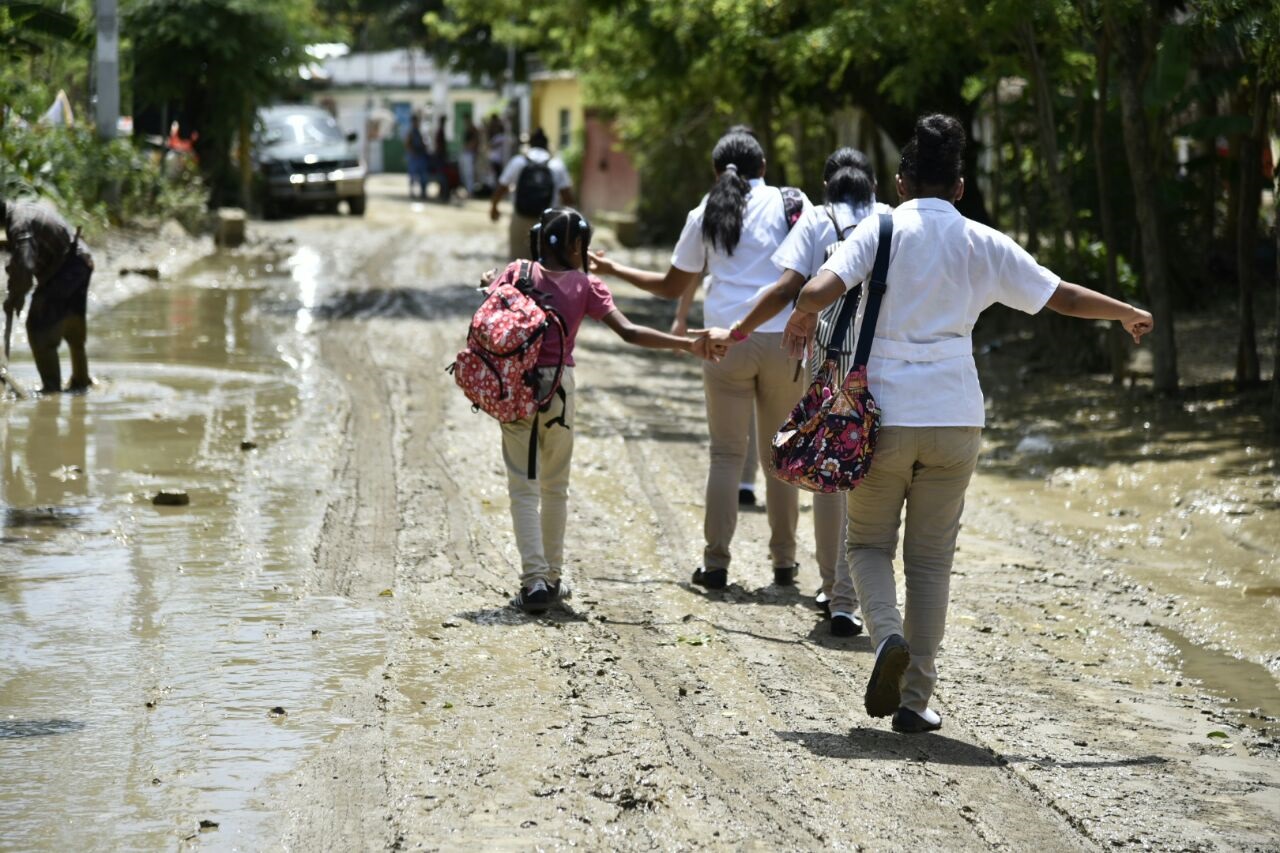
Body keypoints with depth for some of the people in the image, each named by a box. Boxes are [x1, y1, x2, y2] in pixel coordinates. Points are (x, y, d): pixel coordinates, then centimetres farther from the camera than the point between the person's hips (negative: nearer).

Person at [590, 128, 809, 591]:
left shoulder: (705, 215, 10)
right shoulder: (791, 204, 6)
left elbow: (673, 286, 17)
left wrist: (613, 269, 30)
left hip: (726, 342, 0)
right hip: (782, 339, 0)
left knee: (726, 454, 4)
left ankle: (716, 563, 1)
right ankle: (784, 561, 13)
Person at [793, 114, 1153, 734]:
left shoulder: (882, 229, -1)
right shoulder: (984, 244, 5)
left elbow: (819, 291, -15)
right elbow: (1065, 298, 11)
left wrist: (802, 319, 7)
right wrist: (1128, 314, 28)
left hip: (883, 413, -1)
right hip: (954, 418, 1)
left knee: (869, 542, 15)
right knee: (931, 559, 9)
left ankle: (888, 634, -14)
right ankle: (915, 699, 7)